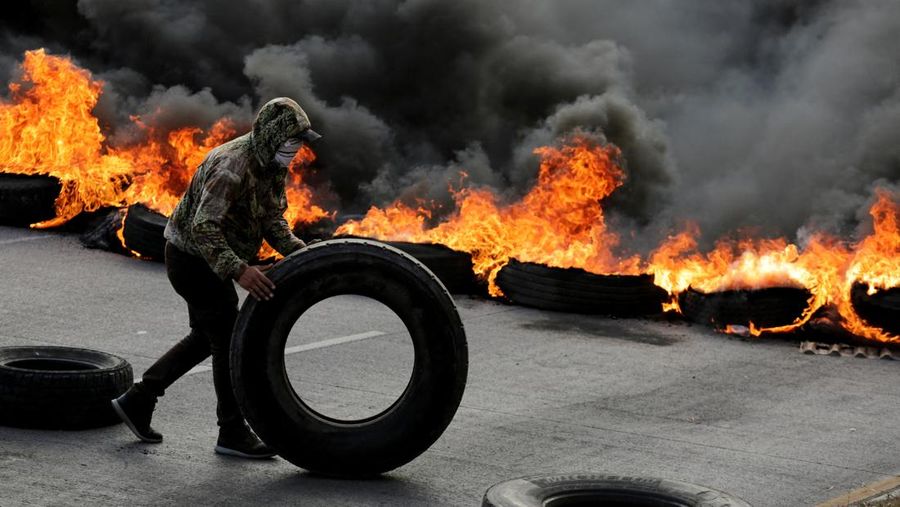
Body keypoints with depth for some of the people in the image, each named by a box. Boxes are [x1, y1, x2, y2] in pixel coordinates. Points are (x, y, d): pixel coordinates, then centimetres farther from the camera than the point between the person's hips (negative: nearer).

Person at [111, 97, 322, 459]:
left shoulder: (272, 165, 1)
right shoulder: (232, 166, -30)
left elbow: (272, 221, 5)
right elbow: (203, 228, -37)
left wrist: (298, 252, -12)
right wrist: (239, 270, -46)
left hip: (211, 258, 10)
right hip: (192, 257, -10)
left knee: (207, 338, 19)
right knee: (231, 341, -4)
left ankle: (137, 401, 25)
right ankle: (233, 433, 6)